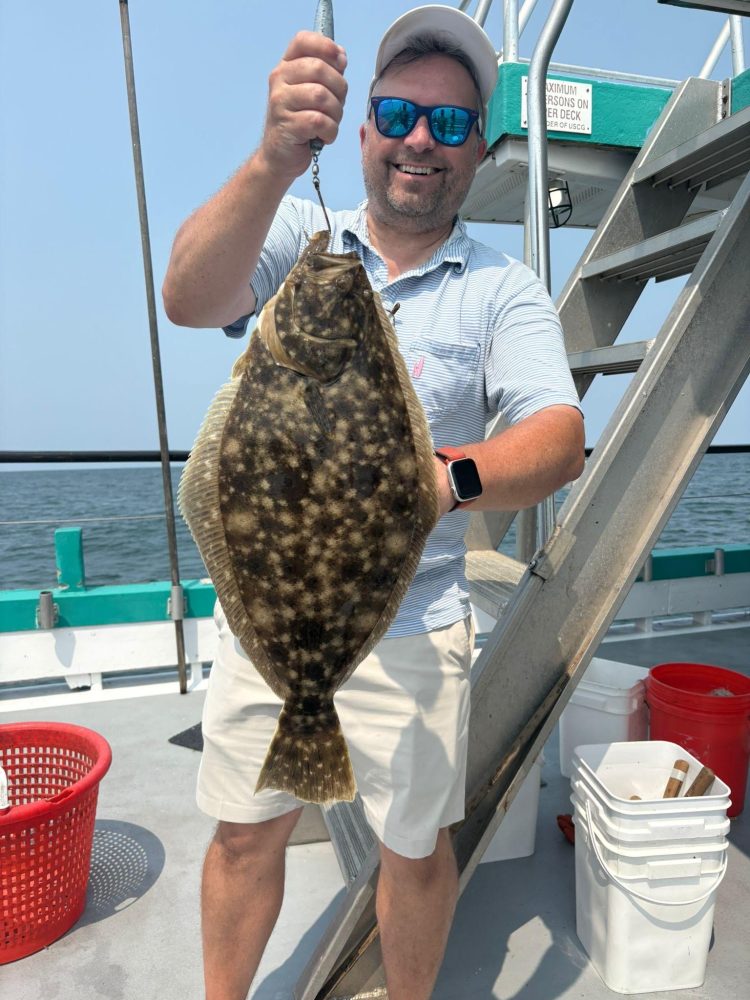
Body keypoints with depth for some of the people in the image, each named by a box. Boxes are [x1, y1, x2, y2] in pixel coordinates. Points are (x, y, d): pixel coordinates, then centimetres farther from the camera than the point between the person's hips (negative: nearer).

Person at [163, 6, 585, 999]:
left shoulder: (503, 288, -2)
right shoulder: (296, 231, 2)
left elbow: (559, 438, -15)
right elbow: (189, 299, -17)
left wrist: (450, 475, -35)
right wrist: (275, 159, -32)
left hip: (408, 627, 0)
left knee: (415, 846, 16)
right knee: (245, 833, 17)